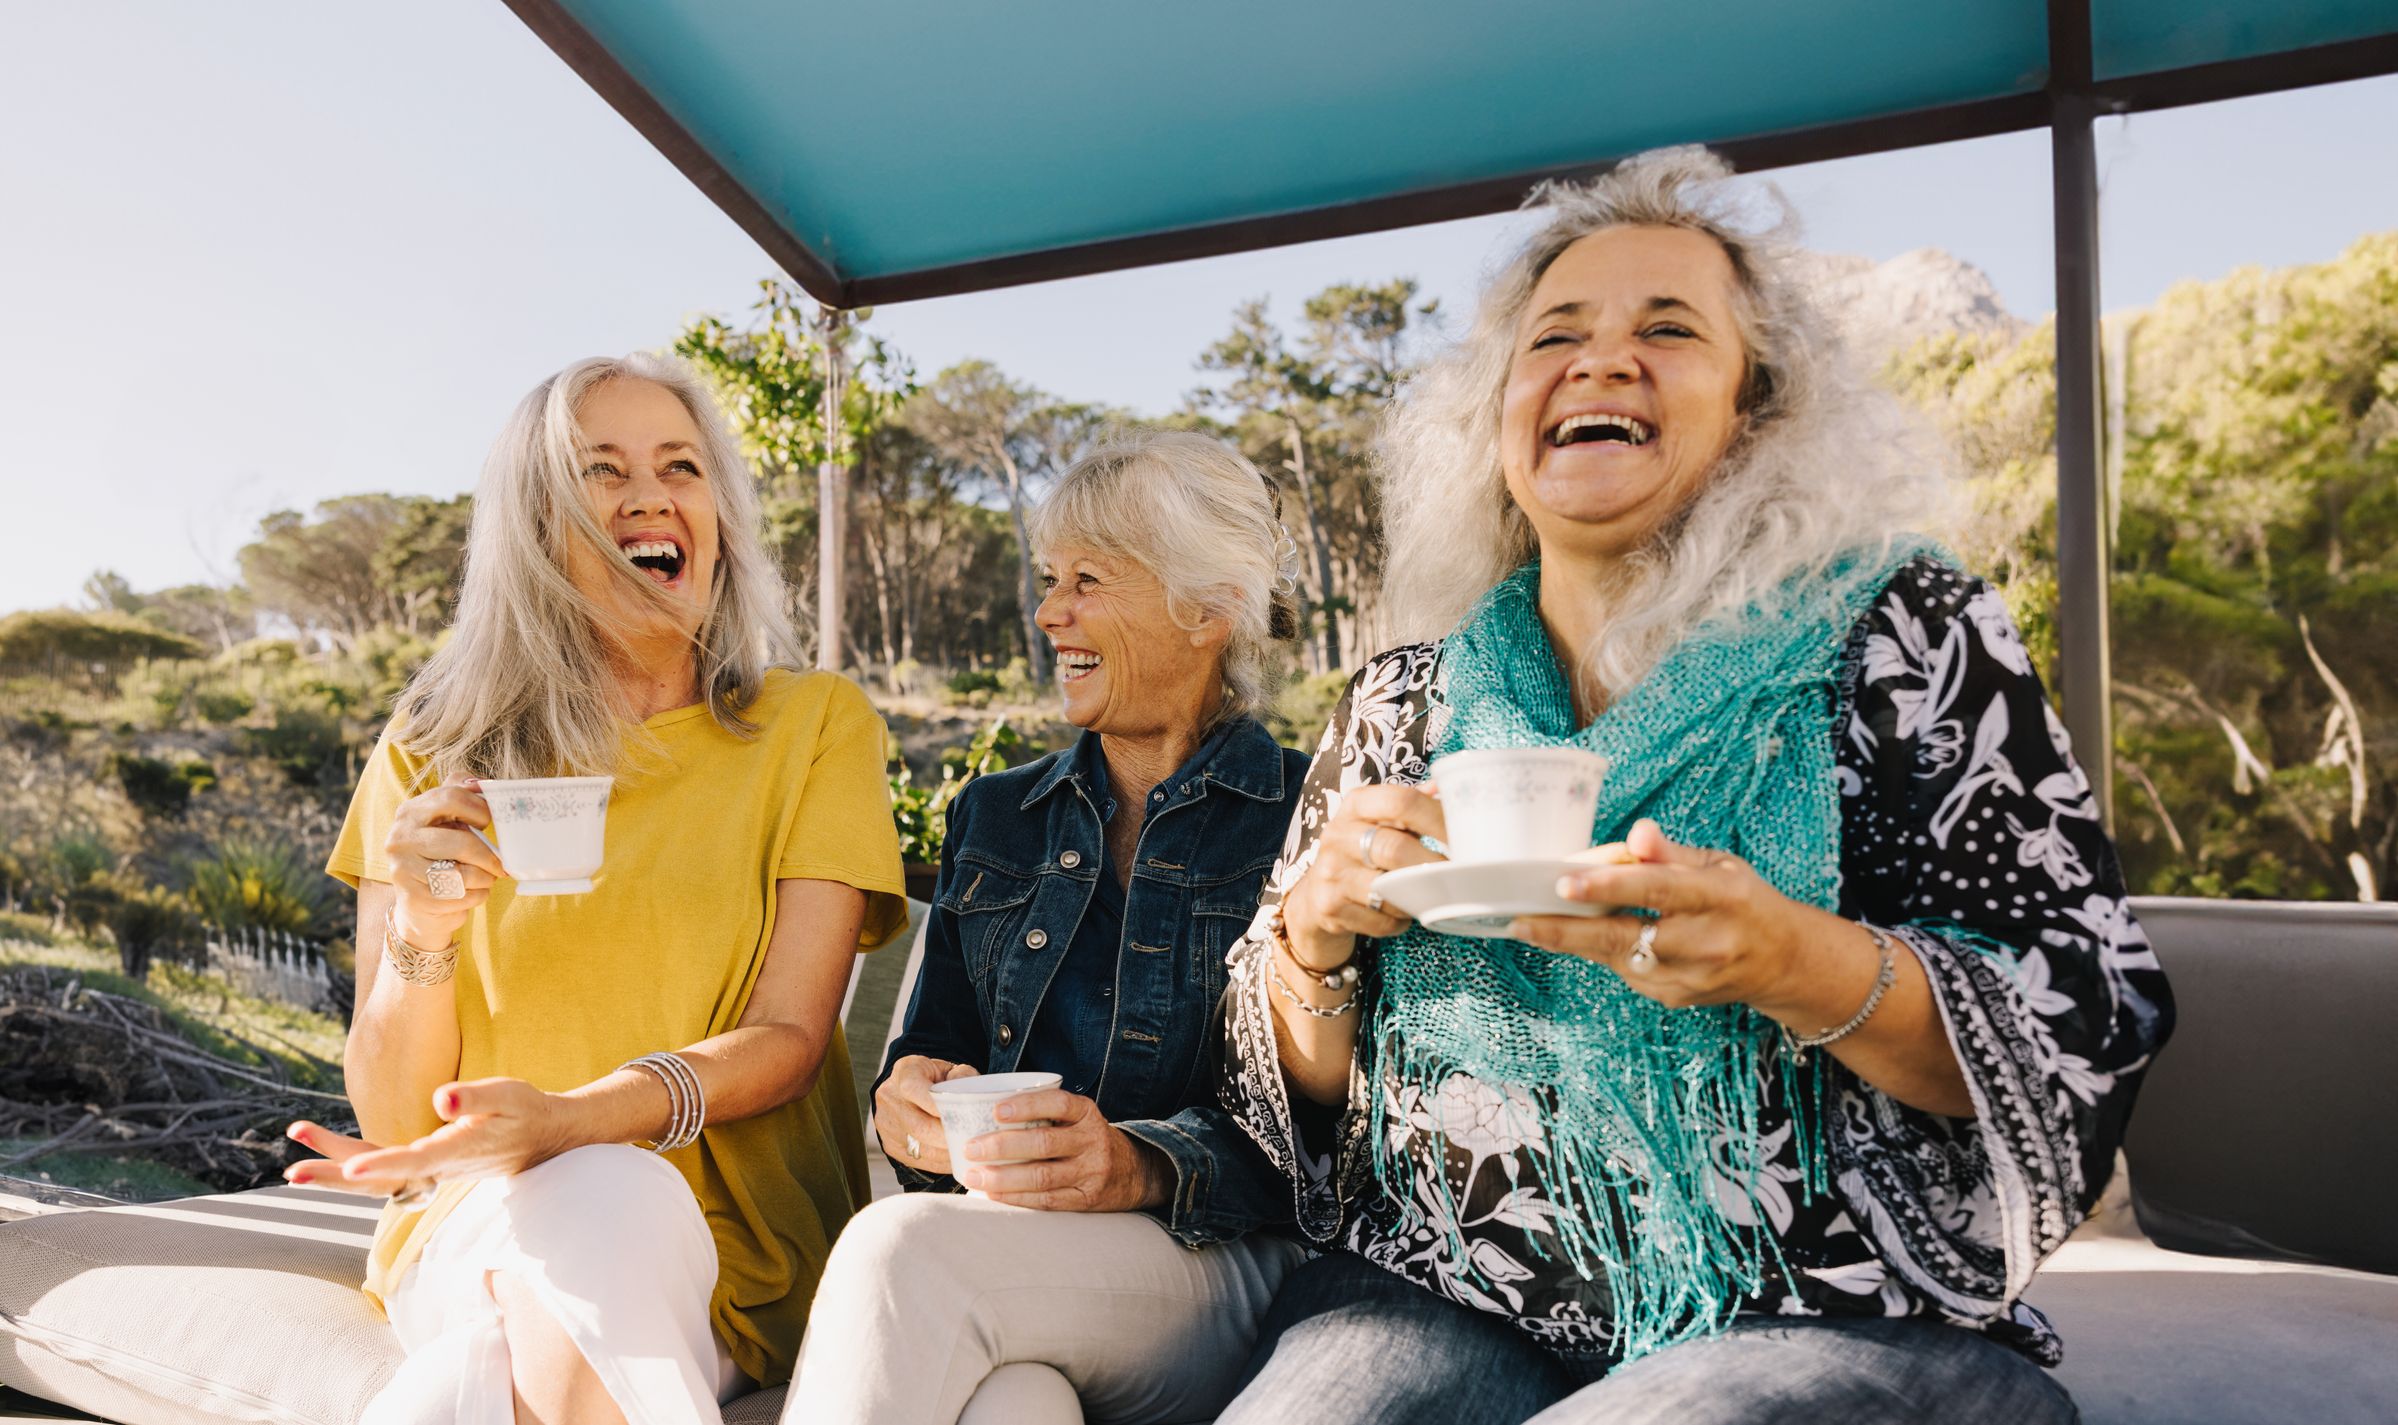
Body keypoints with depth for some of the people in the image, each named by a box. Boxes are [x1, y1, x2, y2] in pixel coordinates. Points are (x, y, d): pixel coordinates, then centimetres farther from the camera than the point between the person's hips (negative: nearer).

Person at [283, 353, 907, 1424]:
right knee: (596, 1201, -33)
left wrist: (576, 1117, -25)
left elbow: (789, 1037, -7)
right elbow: (390, 1121, 2)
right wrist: (422, 935, -18)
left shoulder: (817, 724, 1)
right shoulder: (435, 755, 4)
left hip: (732, 1250, 0)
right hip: (480, 1223, 0)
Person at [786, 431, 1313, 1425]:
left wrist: (1142, 1168, -24)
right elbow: (933, 1045, 17)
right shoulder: (991, 817, 19)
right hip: (995, 1250, 3)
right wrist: (909, 1106, -7)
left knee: (903, 1247, -30)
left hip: (1229, 1266, -2)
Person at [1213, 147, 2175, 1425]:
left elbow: (2087, 1034, -7)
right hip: (1440, 1302, 2)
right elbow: (1304, 1084, 10)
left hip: (1832, 1320, -1)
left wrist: (1794, 964, -24)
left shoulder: (1898, 635, -2)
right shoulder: (1399, 705, 5)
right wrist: (1314, 931, -12)